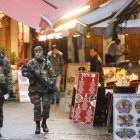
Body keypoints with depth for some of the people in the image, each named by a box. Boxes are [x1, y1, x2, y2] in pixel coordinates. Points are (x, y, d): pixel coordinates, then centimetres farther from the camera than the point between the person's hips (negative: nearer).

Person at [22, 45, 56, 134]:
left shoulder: (47, 62, 1)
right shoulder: (31, 63, -1)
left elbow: (53, 75, 5)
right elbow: (23, 71, 2)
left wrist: (51, 84, -8)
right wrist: (29, 74, -18)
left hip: (46, 88, 1)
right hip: (35, 88, -1)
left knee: (46, 106, 3)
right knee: (37, 107, -2)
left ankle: (44, 123, 22)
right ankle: (37, 125, 6)